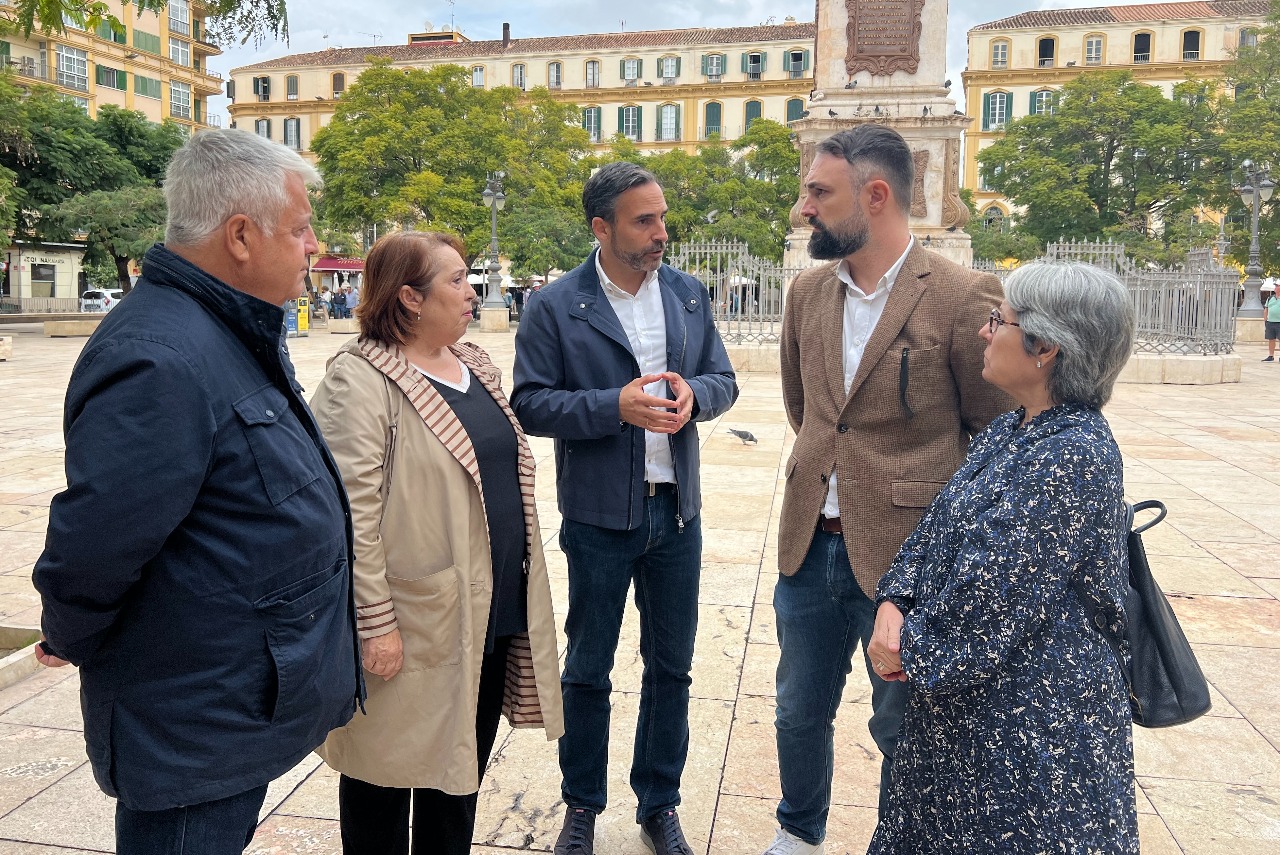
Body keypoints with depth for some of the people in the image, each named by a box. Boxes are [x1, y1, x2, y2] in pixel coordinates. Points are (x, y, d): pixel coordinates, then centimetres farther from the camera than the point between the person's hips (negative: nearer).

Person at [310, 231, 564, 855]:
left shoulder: (476, 365, 10)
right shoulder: (360, 379, -15)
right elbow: (351, 509, -19)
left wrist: (523, 585, 18)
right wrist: (374, 621, -20)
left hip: (494, 610, 8)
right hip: (416, 623, -7)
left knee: (462, 767, 20)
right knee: (389, 769, 12)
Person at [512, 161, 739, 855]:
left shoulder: (688, 293, 4)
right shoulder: (555, 306, -8)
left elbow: (723, 379, 8)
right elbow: (530, 404, -11)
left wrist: (694, 393, -15)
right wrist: (616, 406, -23)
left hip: (677, 510, 4)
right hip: (600, 516, -3)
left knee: (671, 667, 14)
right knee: (587, 670, 12)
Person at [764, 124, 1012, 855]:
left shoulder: (963, 298, -14)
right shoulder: (809, 293, 3)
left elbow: (998, 432, -5)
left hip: (907, 554, -5)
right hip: (812, 545, 5)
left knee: (902, 729, 14)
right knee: (800, 713, 21)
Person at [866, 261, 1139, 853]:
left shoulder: (1075, 456, -24)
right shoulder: (1010, 430, 4)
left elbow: (993, 597, -24)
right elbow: (937, 527, 6)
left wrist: (914, 650, -11)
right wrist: (893, 605, -9)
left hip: (1031, 718, -8)